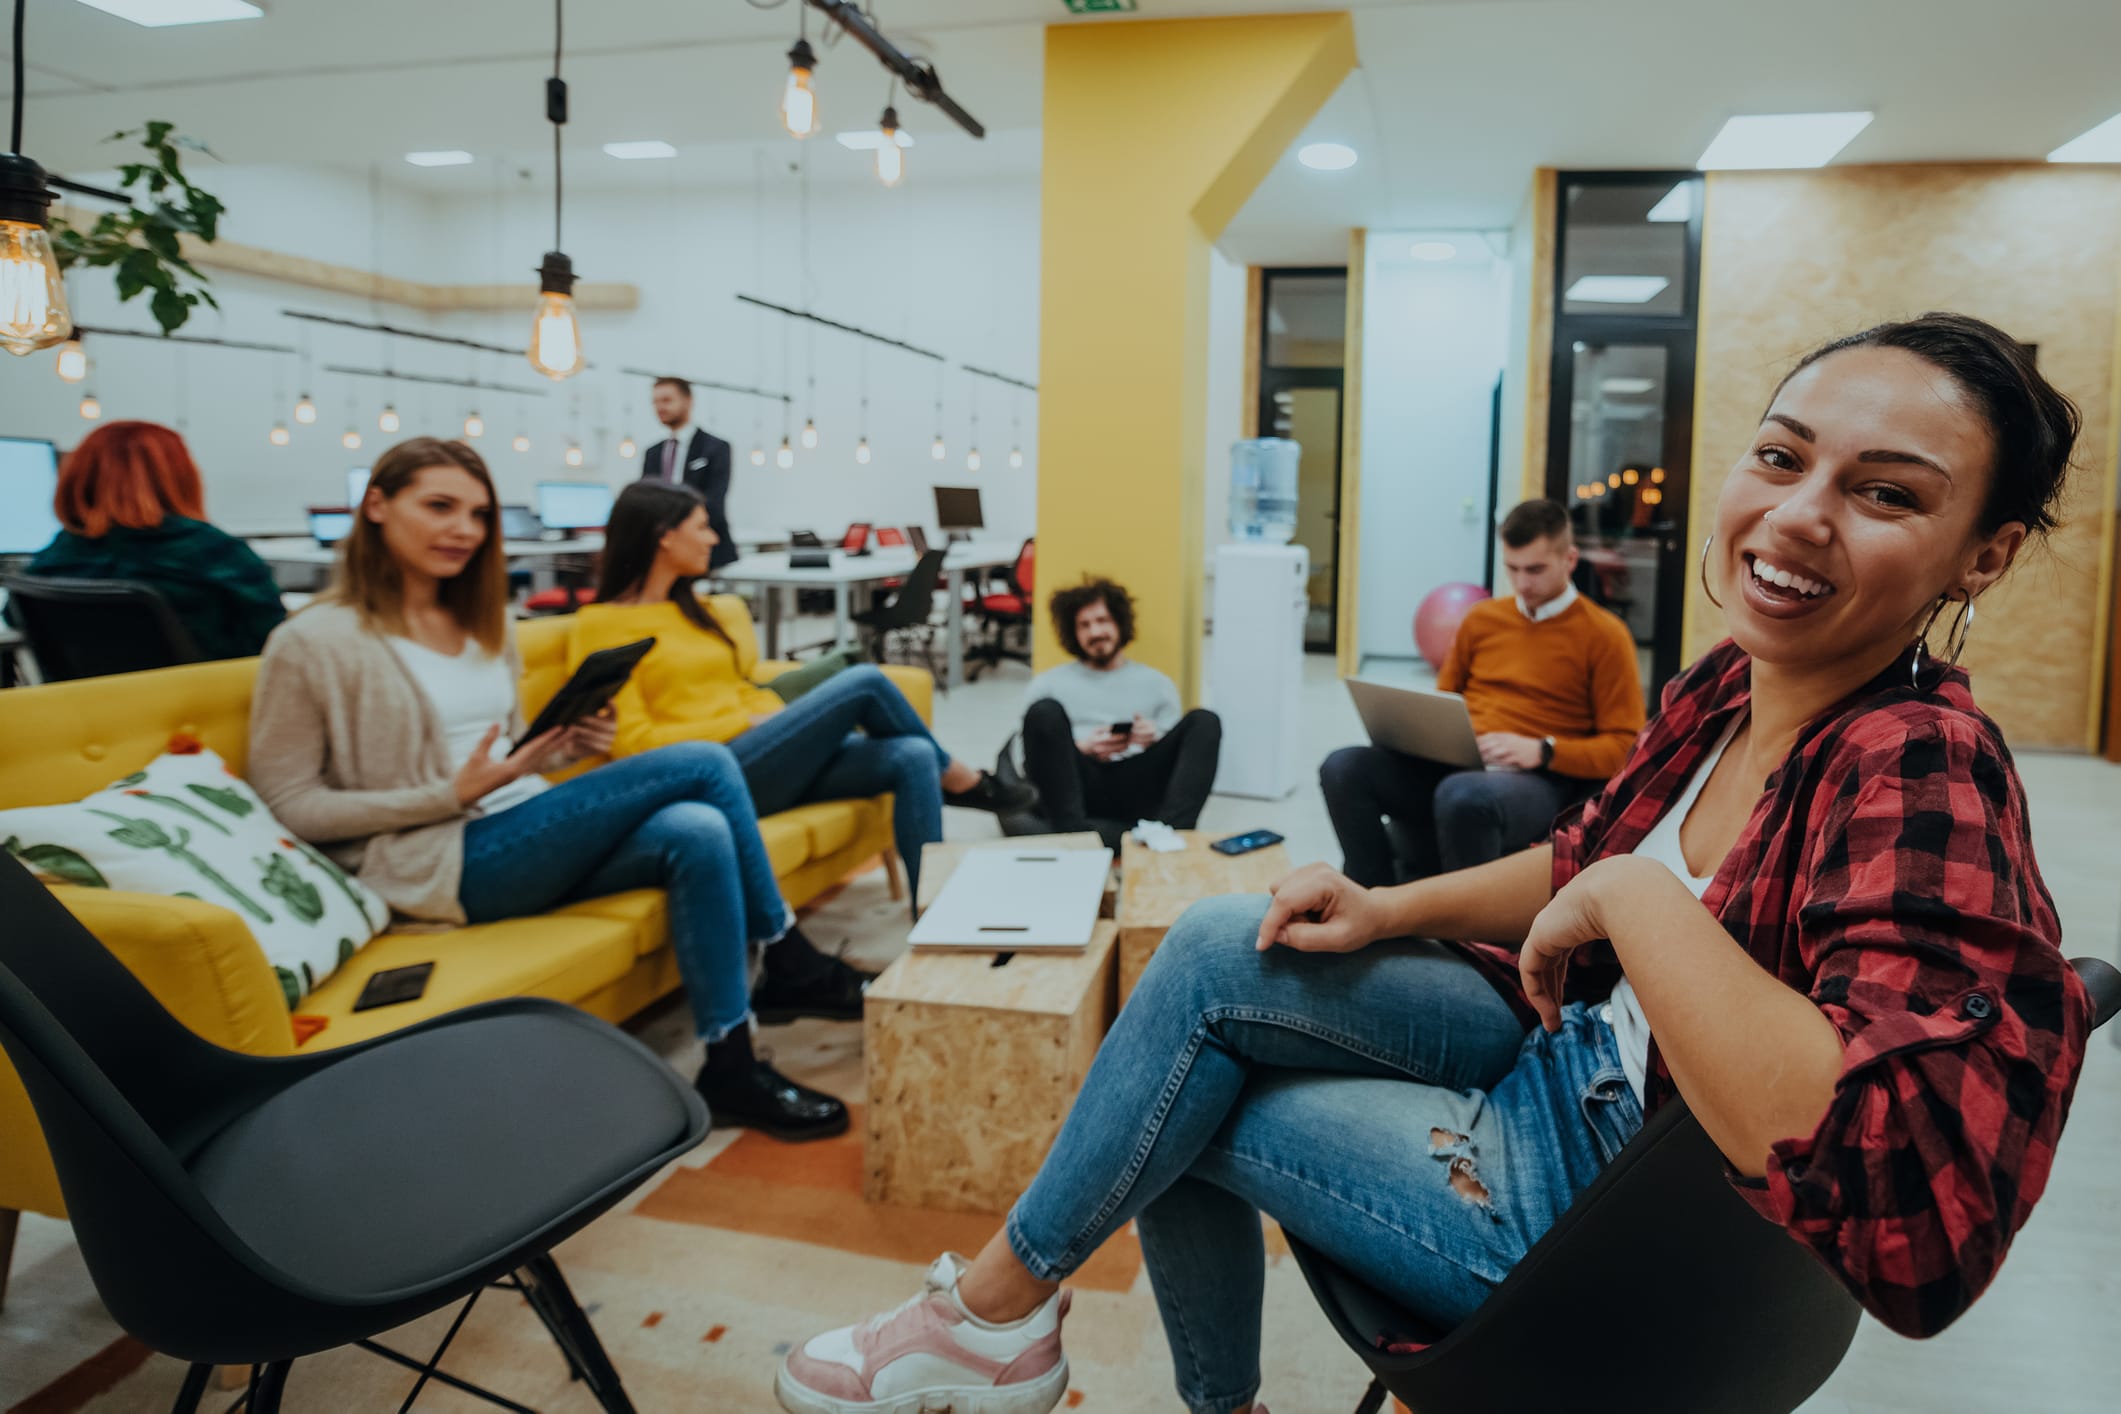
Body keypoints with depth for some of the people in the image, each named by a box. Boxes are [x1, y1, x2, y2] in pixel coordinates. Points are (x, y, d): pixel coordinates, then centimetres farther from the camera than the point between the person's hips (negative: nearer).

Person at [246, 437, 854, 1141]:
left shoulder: (485, 625, 18)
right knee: (703, 764, -20)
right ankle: (791, 963, -6)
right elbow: (288, 804, -6)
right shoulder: (311, 643, -4)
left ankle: (730, 1069, -17)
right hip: (442, 866, -7)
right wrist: (452, 795, -16)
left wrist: (566, 745, 1)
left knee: (696, 833, -26)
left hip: (528, 838, 7)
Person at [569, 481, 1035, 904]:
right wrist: (747, 724, -10)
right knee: (864, 681, -19)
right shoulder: (600, 625, -3)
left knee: (913, 757, -17)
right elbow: (634, 742, -10)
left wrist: (795, 725, 1)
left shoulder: (690, 607, 21)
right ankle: (962, 780, 5)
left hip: (770, 762, 8)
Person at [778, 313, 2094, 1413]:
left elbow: (1911, 1221, -42)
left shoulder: (1924, 772, -28)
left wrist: (1632, 898, -34)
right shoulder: (1731, 687, -3)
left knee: (1181, 1101, -9)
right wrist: (1388, 910, -2)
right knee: (1218, 949, -4)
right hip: (1576, 1057, 7)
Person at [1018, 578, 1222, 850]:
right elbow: (1029, 763, 12)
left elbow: (1180, 751, 17)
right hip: (1075, 787, -1)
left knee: (1204, 721, -18)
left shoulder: (1155, 684, 24)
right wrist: (1079, 750, -5)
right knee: (1045, 711, -26)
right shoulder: (1049, 684, 20)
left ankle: (1170, 829, -43)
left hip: (1136, 788, 1)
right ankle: (1074, 832, -41)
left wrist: (1157, 742, -5)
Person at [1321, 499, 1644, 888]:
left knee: (1463, 795, -41)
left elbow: (1626, 746, 0)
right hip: (1455, 764, 5)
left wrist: (1542, 750, -15)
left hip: (1537, 779, -5)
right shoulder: (1482, 618, 20)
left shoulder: (1604, 635, 4)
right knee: (1343, 768, -22)